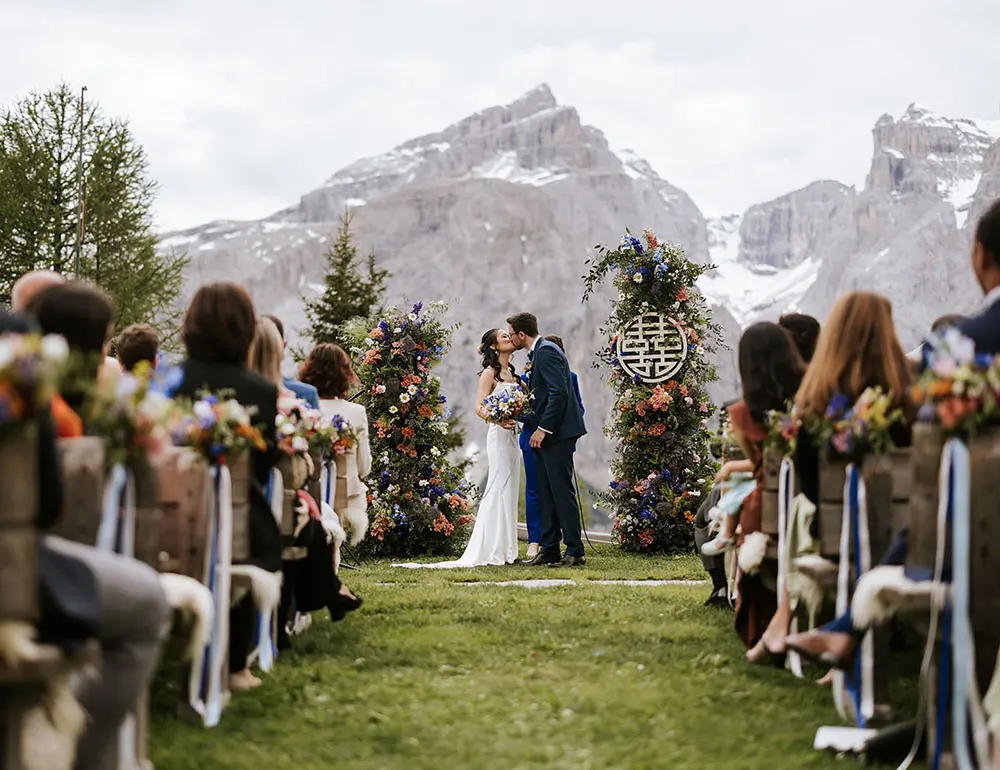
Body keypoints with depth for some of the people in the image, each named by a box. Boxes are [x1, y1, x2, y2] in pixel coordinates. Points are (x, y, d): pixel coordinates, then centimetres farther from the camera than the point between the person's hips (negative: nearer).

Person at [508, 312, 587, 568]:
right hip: (545, 433, 11)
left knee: (562, 492, -9)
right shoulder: (537, 353, 18)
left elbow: (559, 392, -22)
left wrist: (543, 429, -21)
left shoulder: (546, 352, -13)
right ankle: (549, 549, 15)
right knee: (546, 494, 11)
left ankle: (575, 551, -6)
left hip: (557, 433, -11)